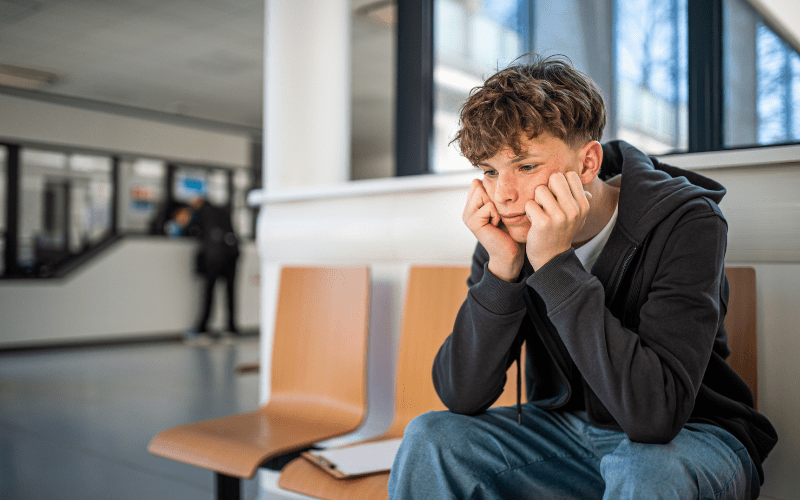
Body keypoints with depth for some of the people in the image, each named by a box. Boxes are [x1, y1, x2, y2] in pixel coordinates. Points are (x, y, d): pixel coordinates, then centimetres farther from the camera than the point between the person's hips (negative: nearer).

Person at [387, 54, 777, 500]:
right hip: (566, 429, 4)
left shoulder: (684, 223, -23)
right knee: (429, 436, -15)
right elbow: (462, 396, -15)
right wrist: (502, 267, -27)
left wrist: (555, 263, -35)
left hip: (693, 435, -3)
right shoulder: (510, 231, -11)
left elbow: (655, 413, -34)